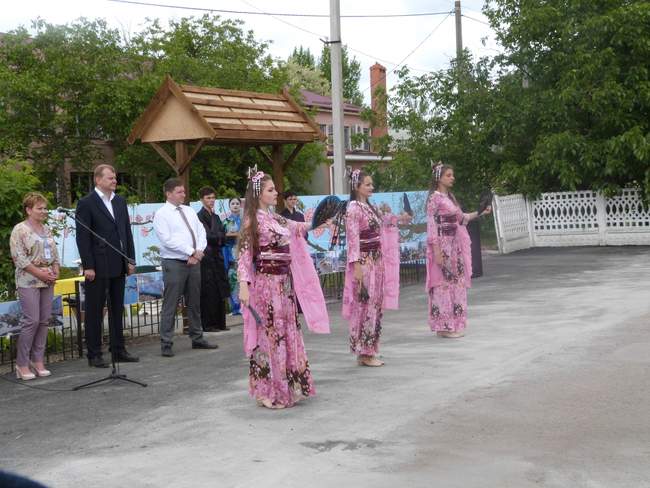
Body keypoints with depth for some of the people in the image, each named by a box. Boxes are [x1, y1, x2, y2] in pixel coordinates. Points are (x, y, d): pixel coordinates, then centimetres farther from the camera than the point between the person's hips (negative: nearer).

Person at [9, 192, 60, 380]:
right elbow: (18, 257, -13)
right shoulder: (20, 229, -6)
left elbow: (54, 253, 18)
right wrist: (39, 273, -15)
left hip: (47, 281, 7)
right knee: (31, 321, -10)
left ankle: (38, 361, 12)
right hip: (28, 281, -7)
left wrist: (55, 272, 1)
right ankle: (22, 364, -1)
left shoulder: (46, 229, 15)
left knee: (44, 320, 5)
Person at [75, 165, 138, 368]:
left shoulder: (120, 202, 13)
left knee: (117, 309, 12)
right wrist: (88, 266, -15)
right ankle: (94, 355, 7)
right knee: (94, 311, 1)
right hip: (98, 267, -6)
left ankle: (119, 350, 20)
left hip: (118, 266, 6)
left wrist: (131, 260, 9)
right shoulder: (86, 203, -7)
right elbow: (82, 237, -10)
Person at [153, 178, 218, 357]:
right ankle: (166, 344, 2)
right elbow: (167, 240, -15)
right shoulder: (162, 214, -6)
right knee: (170, 305, -4)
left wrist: (199, 251, -8)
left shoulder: (189, 211, 14)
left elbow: (201, 232, 10)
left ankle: (197, 338, 24)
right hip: (173, 263, -6)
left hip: (194, 262, 7)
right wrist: (191, 252, -15)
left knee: (194, 302, 14)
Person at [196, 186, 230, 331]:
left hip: (217, 256, 8)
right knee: (209, 292, -5)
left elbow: (223, 236, 12)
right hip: (207, 258, -7)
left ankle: (220, 323, 13)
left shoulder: (215, 216, 18)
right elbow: (208, 236, -14)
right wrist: (219, 237, -1)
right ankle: (208, 324, 0)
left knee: (219, 292, 7)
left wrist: (215, 237, -6)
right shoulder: (200, 216, -7)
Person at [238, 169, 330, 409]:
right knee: (270, 335, -3)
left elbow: (297, 227, 30)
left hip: (284, 283, 8)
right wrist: (243, 285, -23)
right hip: (266, 284, -8)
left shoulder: (275, 218, 12)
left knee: (287, 333, 11)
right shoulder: (253, 221, -10)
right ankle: (267, 392, 8)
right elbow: (244, 255, -14)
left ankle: (287, 387, 21)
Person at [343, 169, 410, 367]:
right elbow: (352, 238, -17)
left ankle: (368, 351, 16)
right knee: (365, 306, -5)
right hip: (364, 262, -9)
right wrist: (357, 265, -22)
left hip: (377, 261, 9)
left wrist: (398, 219, 32)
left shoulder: (370, 207, 13)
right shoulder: (353, 208, -12)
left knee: (375, 306, 9)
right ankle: (364, 353, 2)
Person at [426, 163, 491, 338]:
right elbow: (432, 226, -15)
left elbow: (460, 218, 23)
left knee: (456, 283, 9)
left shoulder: (450, 196, 14)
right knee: (443, 283, -4)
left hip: (455, 245, 8)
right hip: (442, 245, -8)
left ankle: (453, 324, 16)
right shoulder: (434, 198, -11)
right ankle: (443, 326, 3)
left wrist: (479, 213, 14)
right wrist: (437, 251, -19)